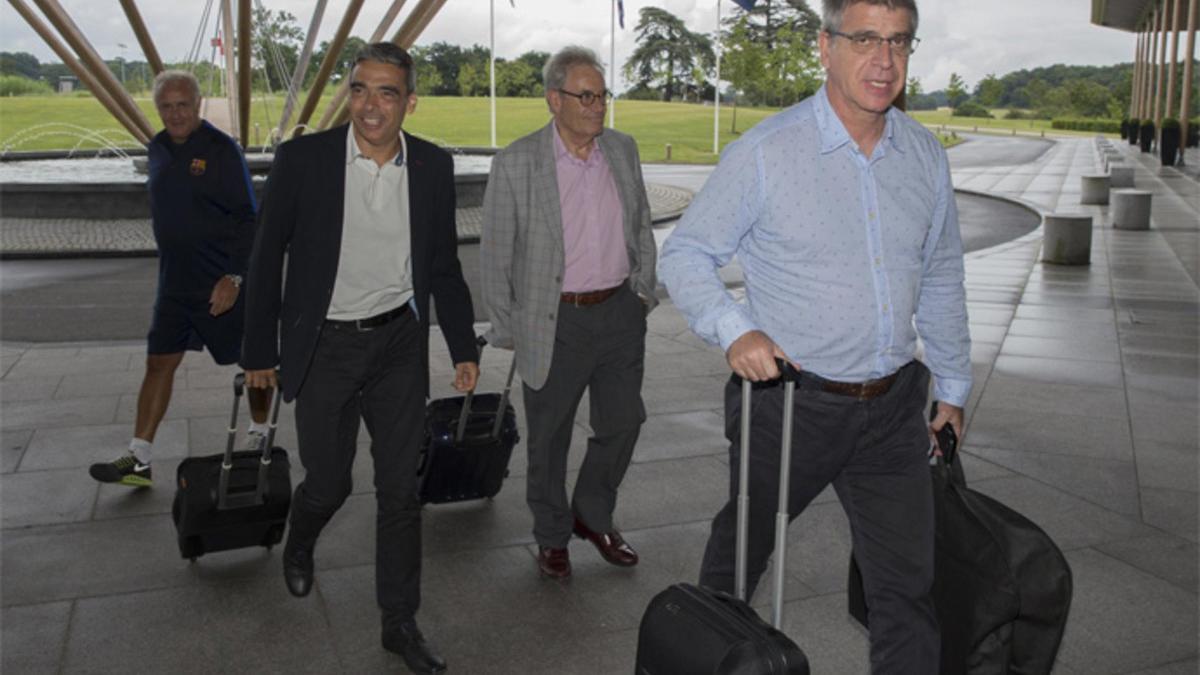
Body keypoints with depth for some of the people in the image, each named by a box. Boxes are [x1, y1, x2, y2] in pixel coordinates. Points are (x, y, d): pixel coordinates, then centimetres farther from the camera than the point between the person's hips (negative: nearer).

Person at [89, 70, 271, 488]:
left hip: (224, 283, -6)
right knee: (159, 362, 4)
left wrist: (234, 276, -20)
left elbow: (248, 219, -14)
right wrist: (169, 263, 18)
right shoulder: (157, 149, 9)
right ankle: (139, 460, 8)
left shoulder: (221, 150, -12)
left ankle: (259, 435, 27)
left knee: (253, 359, 7)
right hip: (175, 282, 6)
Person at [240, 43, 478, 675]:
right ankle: (298, 547, 45)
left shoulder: (433, 166, -1)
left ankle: (400, 622, 22)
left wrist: (464, 348, 6)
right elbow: (266, 258, -3)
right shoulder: (302, 158, -9)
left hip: (399, 345, 2)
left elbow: (443, 265, 7)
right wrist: (260, 351, -1)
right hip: (325, 346, -2)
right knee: (328, 483, 7)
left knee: (400, 490, 6)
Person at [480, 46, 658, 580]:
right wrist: (508, 330, -4)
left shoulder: (623, 150, 4)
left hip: (620, 315, 4)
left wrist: (643, 291, 11)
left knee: (622, 423, 13)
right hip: (555, 323, -4)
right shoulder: (515, 164, -10)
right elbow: (495, 255, -5)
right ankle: (552, 536, 32)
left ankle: (593, 517, 37)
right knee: (548, 439, 10)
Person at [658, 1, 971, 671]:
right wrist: (735, 330, -23)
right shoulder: (767, 151, -12)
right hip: (790, 403, -3)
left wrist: (953, 387, 18)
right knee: (741, 551, 18)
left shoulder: (926, 156, 4)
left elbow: (942, 280, 15)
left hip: (893, 408, 4)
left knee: (910, 585, 7)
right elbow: (685, 252, -7)